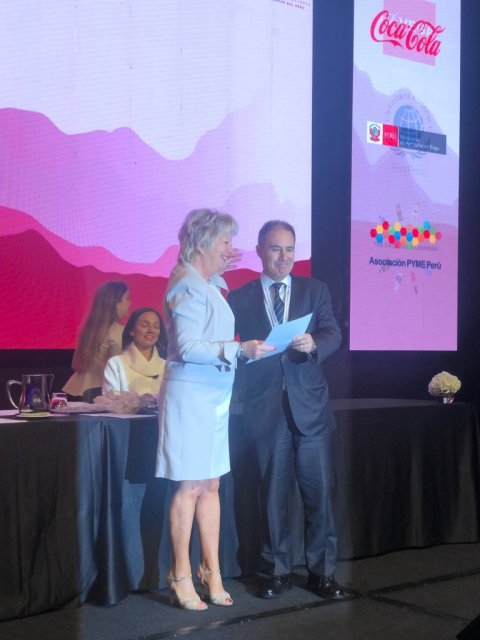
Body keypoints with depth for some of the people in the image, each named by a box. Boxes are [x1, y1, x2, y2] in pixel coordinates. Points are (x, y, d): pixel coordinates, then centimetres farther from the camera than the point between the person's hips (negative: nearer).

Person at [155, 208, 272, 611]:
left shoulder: (207, 284, 15)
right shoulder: (188, 286, -13)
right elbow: (188, 347, -21)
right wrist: (240, 349, -26)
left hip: (214, 396, 9)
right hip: (191, 395, -9)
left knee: (210, 487, 10)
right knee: (190, 487, -3)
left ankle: (212, 572, 17)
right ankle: (182, 577, 7)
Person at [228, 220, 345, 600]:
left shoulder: (315, 290, 8)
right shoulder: (239, 299, 8)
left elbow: (333, 335, -5)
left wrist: (313, 344, -25)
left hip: (311, 407, 0)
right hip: (266, 409, 0)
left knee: (320, 493, 2)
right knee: (273, 496, 7)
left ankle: (322, 572, 14)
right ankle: (278, 572, 19)